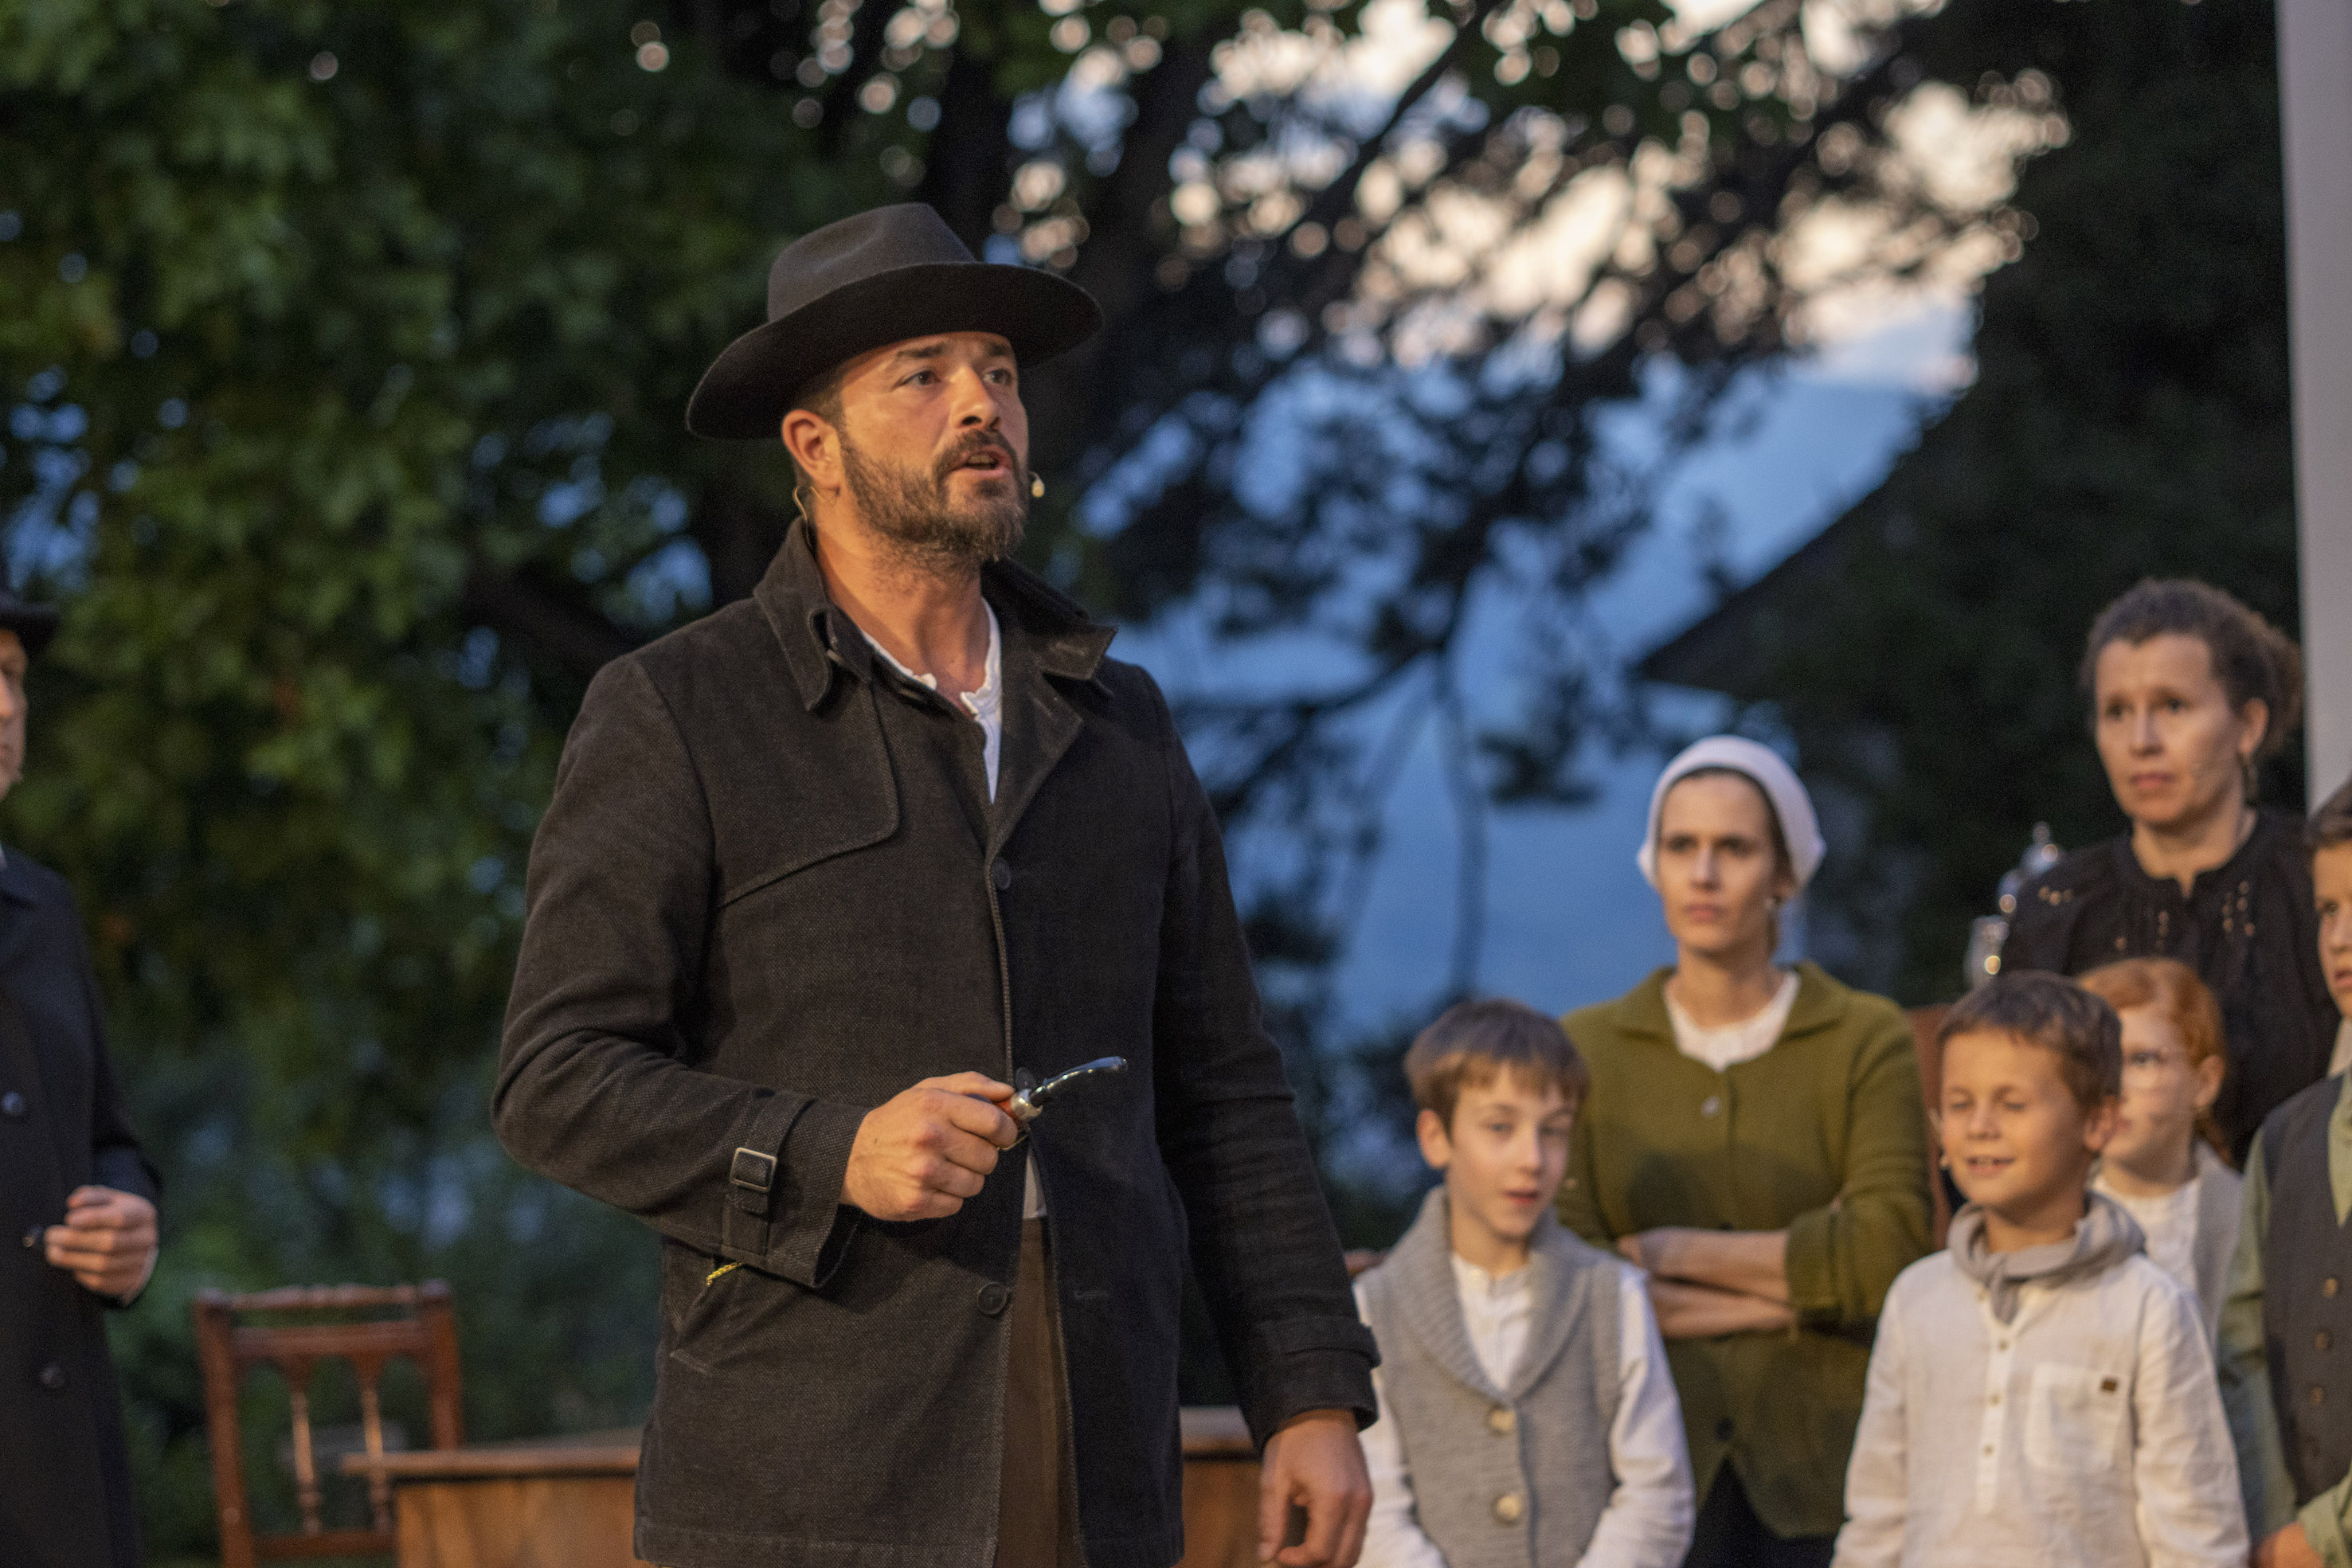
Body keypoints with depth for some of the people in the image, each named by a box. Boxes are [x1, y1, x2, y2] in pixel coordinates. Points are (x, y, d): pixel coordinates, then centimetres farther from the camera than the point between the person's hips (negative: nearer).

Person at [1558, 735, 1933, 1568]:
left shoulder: (1866, 1040, 5)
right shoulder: (1586, 1051, 9)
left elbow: (1893, 1248, -9)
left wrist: (1679, 1251, -5)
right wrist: (1806, 1284, -6)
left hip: (1820, 1478, -1)